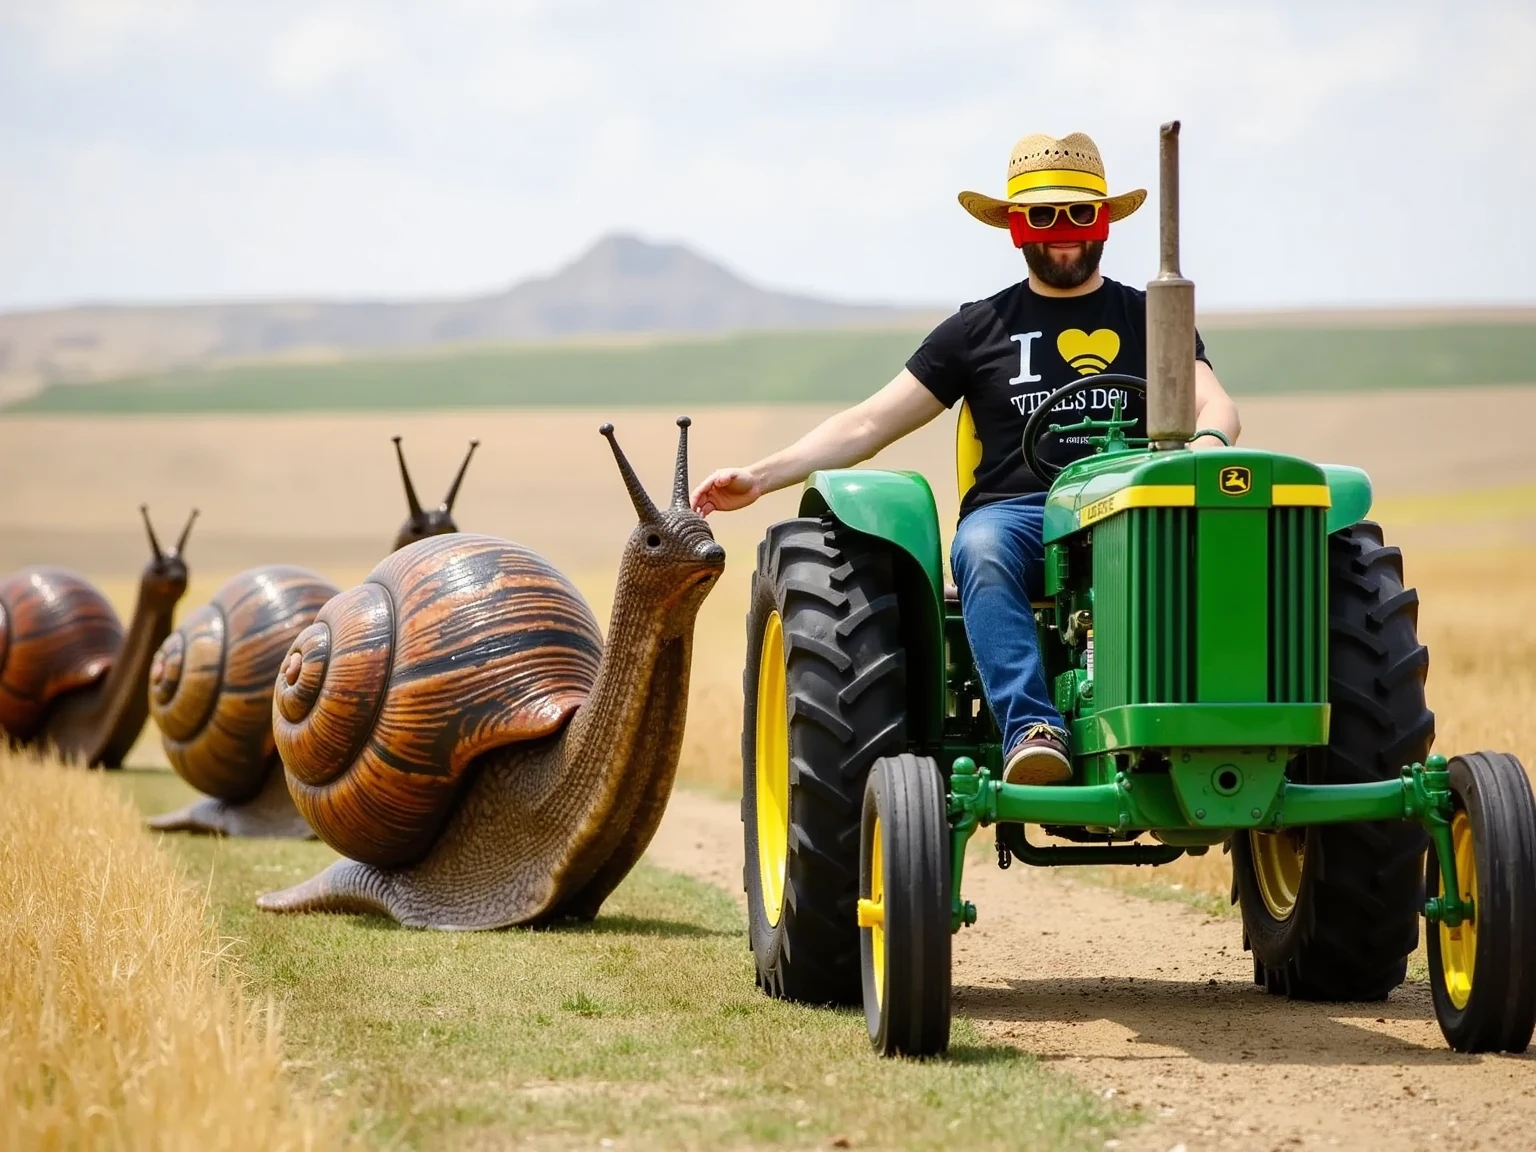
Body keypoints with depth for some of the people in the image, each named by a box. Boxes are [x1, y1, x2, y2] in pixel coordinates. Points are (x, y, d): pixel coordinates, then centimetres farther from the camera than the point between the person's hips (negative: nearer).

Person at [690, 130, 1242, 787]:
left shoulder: (1148, 320, 19)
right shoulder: (979, 328, 18)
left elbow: (1215, 407, 4)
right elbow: (869, 424, 14)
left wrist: (1204, 448, -23)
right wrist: (760, 477, 1)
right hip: (1013, 511, 0)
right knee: (983, 551, -37)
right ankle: (1031, 729, -49)